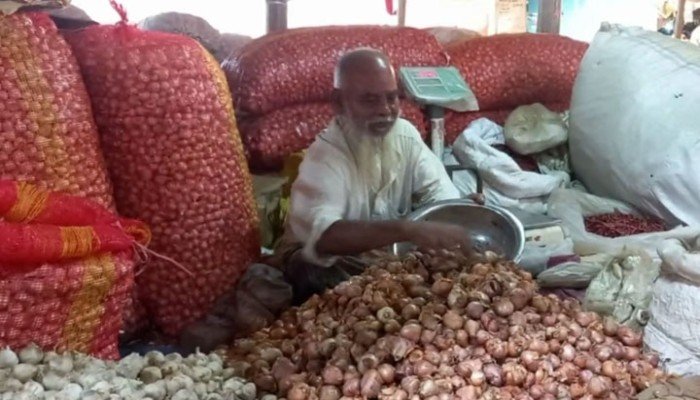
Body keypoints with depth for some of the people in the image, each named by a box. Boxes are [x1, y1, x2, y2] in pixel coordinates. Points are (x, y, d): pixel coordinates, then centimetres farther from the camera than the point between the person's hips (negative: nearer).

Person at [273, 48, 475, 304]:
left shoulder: (405, 133, -8)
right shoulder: (325, 156, -29)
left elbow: (443, 196, -12)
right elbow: (323, 235, -47)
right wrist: (408, 230, -57)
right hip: (328, 263, -5)